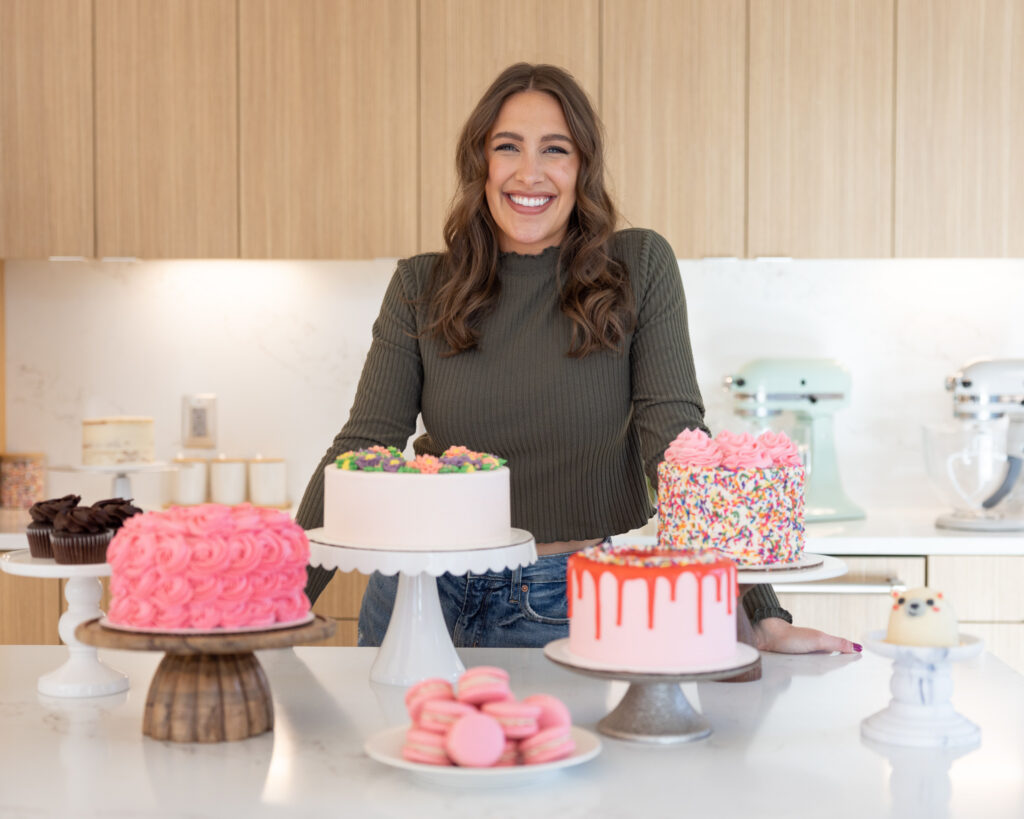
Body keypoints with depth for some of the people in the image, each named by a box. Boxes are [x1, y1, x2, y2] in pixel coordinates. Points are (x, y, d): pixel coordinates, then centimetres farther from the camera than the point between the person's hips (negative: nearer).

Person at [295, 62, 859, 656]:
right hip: (430, 600, 2)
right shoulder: (422, 289, 0)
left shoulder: (640, 268, -4)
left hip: (577, 609, -1)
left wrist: (764, 616, -17)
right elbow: (361, 450, -3)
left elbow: (678, 440, -9)